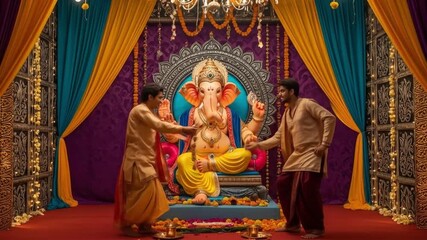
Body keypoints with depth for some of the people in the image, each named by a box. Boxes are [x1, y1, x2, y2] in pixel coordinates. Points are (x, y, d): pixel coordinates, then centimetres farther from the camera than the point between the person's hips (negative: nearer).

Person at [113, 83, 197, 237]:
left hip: (145, 159, 10)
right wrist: (182, 129, -24)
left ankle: (144, 225, 15)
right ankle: (126, 224, -1)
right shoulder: (140, 111, -15)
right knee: (143, 192, -10)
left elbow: (157, 128, 14)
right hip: (138, 159, -10)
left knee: (151, 192, 9)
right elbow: (159, 125, -25)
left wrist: (181, 132, 5)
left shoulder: (148, 112, 19)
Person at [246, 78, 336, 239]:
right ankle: (293, 224, 17)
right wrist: (258, 144, 12)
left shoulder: (307, 104, -7)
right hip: (297, 155, 9)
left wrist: (324, 144, -18)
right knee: (283, 183, 6)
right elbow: (278, 138, 19)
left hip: (312, 153, -9)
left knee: (307, 186, -19)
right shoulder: (287, 113, 17)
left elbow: (329, 118, -15)